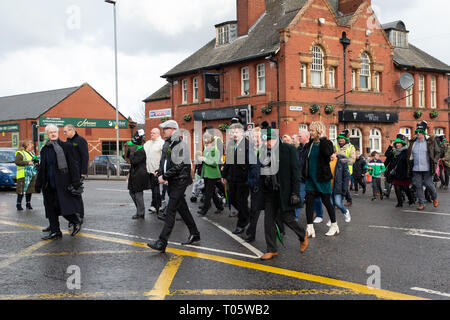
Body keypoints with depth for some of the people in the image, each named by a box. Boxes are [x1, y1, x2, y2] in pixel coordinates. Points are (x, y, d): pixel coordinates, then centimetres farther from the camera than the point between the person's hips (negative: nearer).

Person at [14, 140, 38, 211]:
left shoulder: (32, 153, 19)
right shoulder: (20, 153, -6)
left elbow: (35, 161, 32)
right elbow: (17, 161, -18)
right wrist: (27, 163, -21)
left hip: (32, 175, 7)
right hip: (23, 175, -7)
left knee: (30, 189, 9)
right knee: (22, 190, -7)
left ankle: (28, 203, 19)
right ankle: (19, 204, 0)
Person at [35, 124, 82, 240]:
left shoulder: (66, 146, -2)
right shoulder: (44, 150, 13)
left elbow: (73, 165, -4)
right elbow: (42, 168, 20)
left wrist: (75, 181, -10)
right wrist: (38, 184, 18)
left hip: (62, 184, -6)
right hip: (49, 185, 6)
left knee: (64, 206, -8)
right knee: (51, 208, 7)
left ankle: (76, 222, 17)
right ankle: (55, 231, 15)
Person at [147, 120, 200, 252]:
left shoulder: (180, 145, -14)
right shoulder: (166, 144, 14)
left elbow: (178, 166, -20)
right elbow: (163, 161, 14)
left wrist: (165, 177, -16)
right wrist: (160, 175, -4)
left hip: (179, 182, -9)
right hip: (171, 182, 9)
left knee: (170, 211, -12)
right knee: (182, 208, 15)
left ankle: (162, 243, -14)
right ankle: (194, 234, 28)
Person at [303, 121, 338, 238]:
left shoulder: (326, 143, -9)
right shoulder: (309, 144, 9)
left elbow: (328, 154, -30)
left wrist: (322, 140, -26)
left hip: (322, 178, -5)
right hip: (311, 178, 6)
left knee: (326, 201, 4)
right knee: (309, 201, -3)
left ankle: (334, 226, 21)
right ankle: (310, 229, -2)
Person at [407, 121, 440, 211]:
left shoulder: (430, 141, 0)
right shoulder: (413, 143, 11)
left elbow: (438, 152, 6)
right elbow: (410, 156, 18)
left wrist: (434, 162, -7)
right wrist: (409, 167, 10)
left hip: (427, 169, -4)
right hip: (416, 169, 4)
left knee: (428, 184, -4)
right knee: (418, 186, 2)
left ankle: (435, 198, 25)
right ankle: (421, 204, 11)